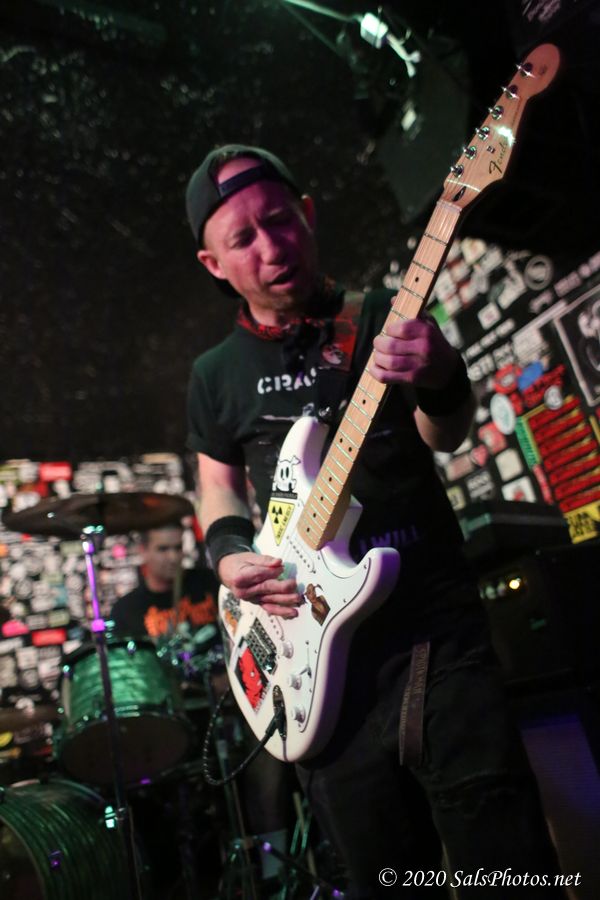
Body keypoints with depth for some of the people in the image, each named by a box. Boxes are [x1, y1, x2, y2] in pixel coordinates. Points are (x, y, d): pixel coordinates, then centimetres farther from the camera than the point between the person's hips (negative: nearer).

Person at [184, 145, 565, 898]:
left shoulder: (384, 319, 2)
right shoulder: (216, 376, 8)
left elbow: (446, 436, -7)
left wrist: (440, 380, -30)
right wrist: (229, 553, -3)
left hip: (440, 632, -1)